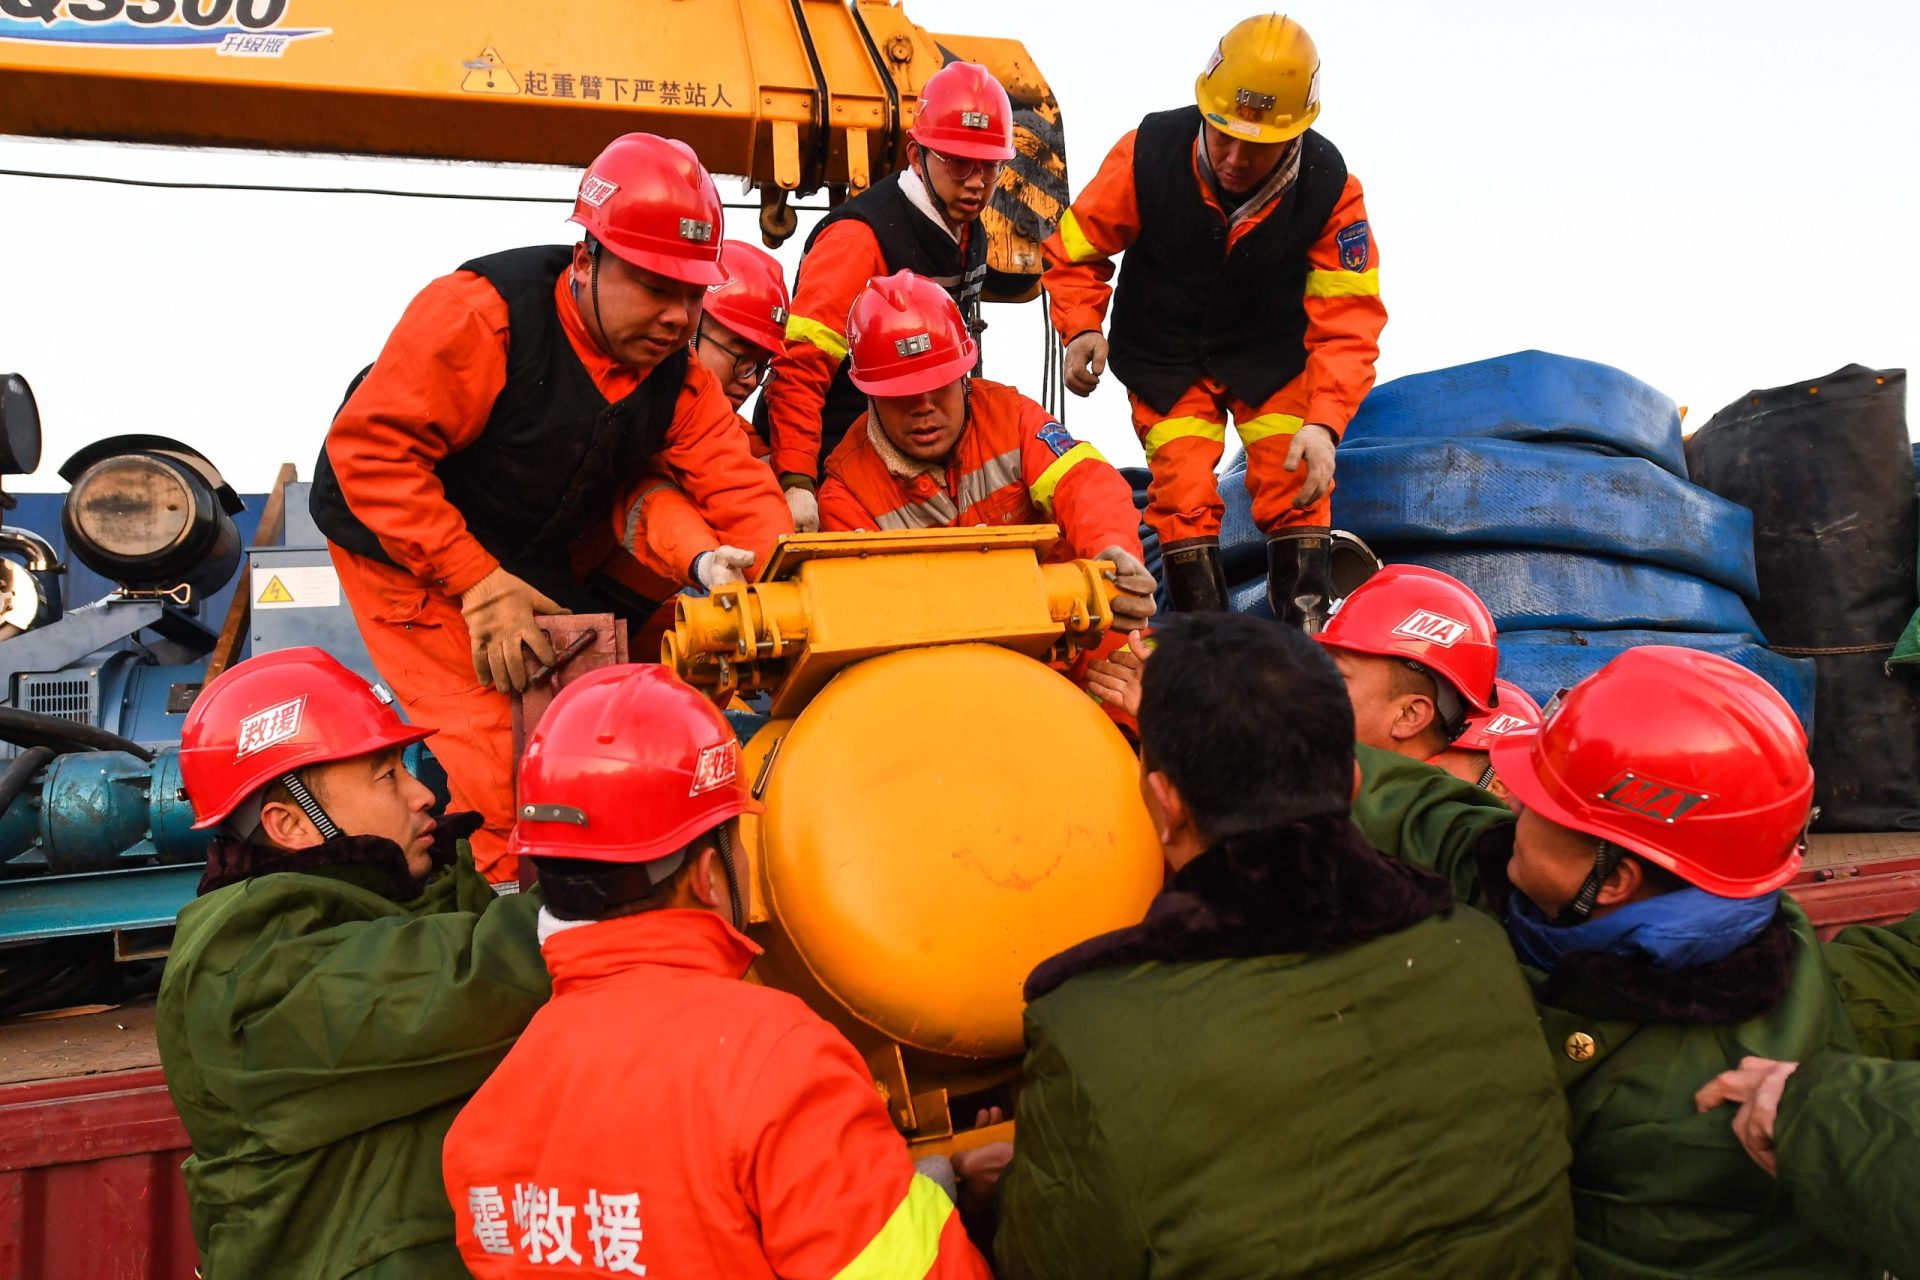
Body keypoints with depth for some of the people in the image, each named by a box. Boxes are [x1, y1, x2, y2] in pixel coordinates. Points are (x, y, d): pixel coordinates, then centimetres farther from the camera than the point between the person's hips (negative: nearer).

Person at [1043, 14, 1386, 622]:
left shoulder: (1330, 189, -23)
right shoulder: (1146, 156, -25)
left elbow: (1348, 322, -23)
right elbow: (1075, 247, -10)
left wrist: (1323, 421, -36)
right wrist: (1082, 328, -27)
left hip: (1272, 355, 1)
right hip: (1166, 357, 0)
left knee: (1296, 487, -6)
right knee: (1183, 496, -6)